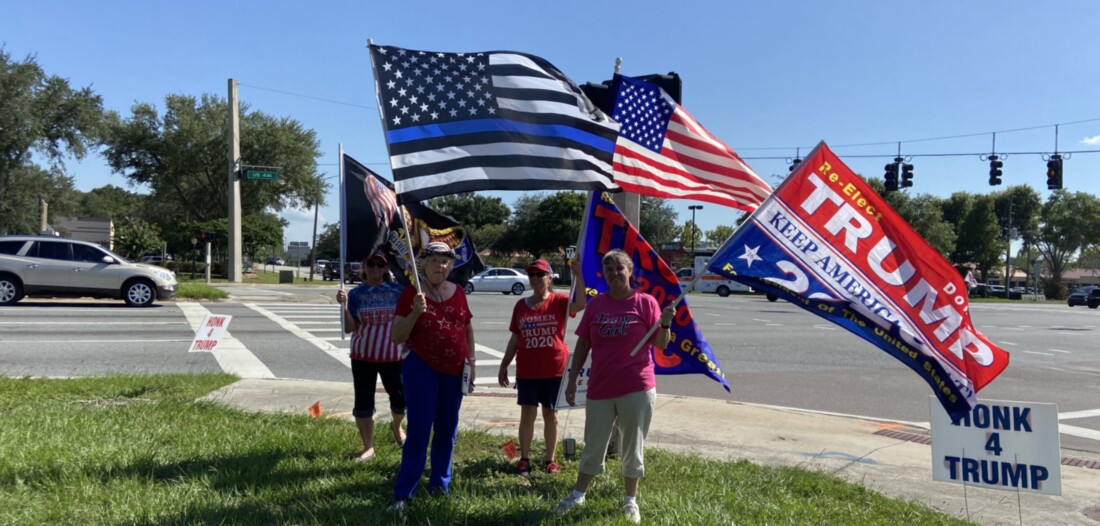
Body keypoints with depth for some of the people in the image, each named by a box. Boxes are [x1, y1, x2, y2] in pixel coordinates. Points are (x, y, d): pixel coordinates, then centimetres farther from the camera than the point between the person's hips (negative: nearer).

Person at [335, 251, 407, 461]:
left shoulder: (397, 291, 1)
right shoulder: (356, 294, 0)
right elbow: (349, 328, -4)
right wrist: (344, 305, -18)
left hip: (393, 356, 0)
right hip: (363, 356, 0)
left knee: (400, 397, 5)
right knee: (363, 402, 4)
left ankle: (396, 426, 38)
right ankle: (368, 447, 17)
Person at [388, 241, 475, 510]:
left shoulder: (458, 292, 6)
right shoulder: (411, 293, -6)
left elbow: (468, 327, 18)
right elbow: (396, 337, -8)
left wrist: (471, 360, 10)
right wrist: (415, 311, -22)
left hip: (454, 371, 4)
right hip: (421, 369, -4)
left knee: (447, 429, 12)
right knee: (419, 430, -4)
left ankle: (440, 482, 28)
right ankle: (403, 492, 6)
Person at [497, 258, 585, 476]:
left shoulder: (558, 301, -3)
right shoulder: (521, 305, 6)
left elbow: (580, 304, -25)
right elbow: (515, 339, 10)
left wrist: (578, 276, -31)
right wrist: (504, 365, 10)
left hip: (554, 369, -2)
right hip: (527, 371, 2)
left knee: (550, 414, 9)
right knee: (527, 413, 4)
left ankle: (550, 460, 19)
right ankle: (524, 459, 12)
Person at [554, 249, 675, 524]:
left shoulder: (646, 302, -5)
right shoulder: (595, 304, 2)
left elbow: (660, 345, -5)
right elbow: (583, 345, 6)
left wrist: (665, 324, -24)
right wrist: (572, 381, 4)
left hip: (637, 388, -2)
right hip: (600, 388, 2)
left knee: (633, 447, 8)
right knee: (593, 445, 14)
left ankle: (631, 500, 25)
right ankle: (578, 494, 30)